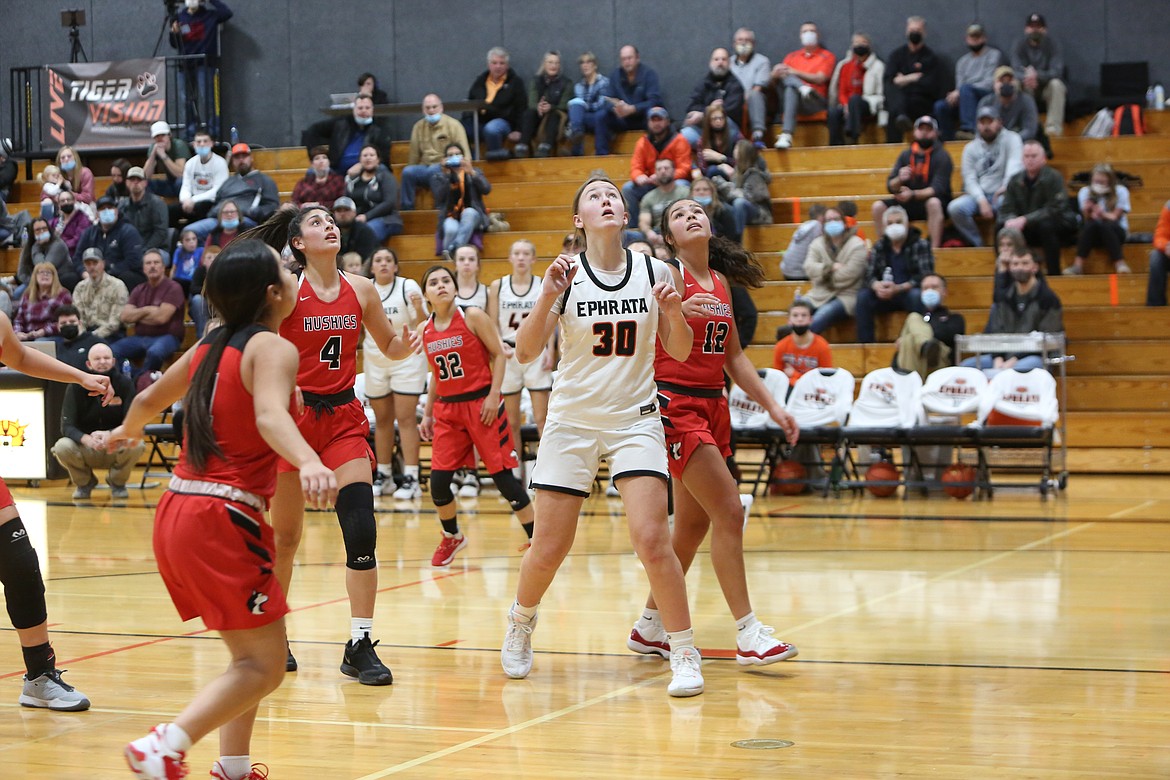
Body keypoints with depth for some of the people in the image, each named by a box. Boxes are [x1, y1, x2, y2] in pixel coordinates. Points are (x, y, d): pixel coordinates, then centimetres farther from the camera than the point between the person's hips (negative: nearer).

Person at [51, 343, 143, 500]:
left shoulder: (124, 384, -8)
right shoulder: (77, 387, -8)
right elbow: (67, 426, -15)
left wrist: (110, 435, -35)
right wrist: (86, 439, -37)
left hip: (115, 450, 0)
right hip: (86, 451, 0)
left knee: (136, 445, -32)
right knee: (62, 447, -30)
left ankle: (117, 482, 1)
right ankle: (84, 482, 3)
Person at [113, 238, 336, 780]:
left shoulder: (212, 346, 14)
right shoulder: (272, 347, -8)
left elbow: (150, 399, 31)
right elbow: (270, 415, -30)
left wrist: (128, 431, 53)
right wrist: (309, 463, -49)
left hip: (176, 512, 9)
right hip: (222, 519, -9)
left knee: (252, 653, 21)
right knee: (263, 665, -5)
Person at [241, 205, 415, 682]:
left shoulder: (360, 289, 4)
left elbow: (392, 349, 14)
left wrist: (413, 338, -7)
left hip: (344, 417, 3)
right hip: (293, 415, -2)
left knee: (361, 529, -12)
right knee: (285, 537, 7)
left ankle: (360, 646, -6)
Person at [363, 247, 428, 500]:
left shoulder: (408, 287, -8)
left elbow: (423, 326, -9)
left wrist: (419, 308, -27)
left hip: (406, 358, -4)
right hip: (375, 361, 4)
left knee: (406, 417, -9)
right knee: (382, 420, 9)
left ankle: (411, 479, -10)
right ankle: (383, 477, 16)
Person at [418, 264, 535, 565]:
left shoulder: (473, 317, -8)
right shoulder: (425, 331, 6)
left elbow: (499, 354, -6)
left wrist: (493, 396, -14)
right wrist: (427, 413, 15)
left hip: (481, 403, -4)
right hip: (447, 409, 4)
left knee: (502, 474, -5)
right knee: (438, 481, -2)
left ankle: (535, 538, 5)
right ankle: (452, 537, 22)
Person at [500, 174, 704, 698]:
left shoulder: (655, 272, -1)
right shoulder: (566, 274, -5)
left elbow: (679, 352, 7)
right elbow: (525, 352, -11)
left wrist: (675, 315, -14)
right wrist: (548, 297, -26)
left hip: (635, 420, 0)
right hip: (571, 420, 0)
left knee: (651, 539, -16)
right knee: (549, 550, 4)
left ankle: (685, 655, -3)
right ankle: (521, 622, 34)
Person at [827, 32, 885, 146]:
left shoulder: (877, 66, 5)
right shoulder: (845, 65, 16)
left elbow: (880, 94, -2)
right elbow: (842, 91, 14)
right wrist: (845, 105, -9)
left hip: (870, 106, -3)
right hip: (847, 106, 3)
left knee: (854, 99, -37)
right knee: (834, 113, -31)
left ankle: (852, 137, -43)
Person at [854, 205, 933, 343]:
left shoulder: (920, 245, -6)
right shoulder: (879, 247, 6)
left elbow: (925, 276, -17)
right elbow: (868, 275, 0)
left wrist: (898, 288, -29)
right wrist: (877, 285, -26)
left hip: (910, 292, -3)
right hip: (885, 295, 3)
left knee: (917, 295, -36)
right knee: (863, 296, -23)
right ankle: (865, 345, -21)